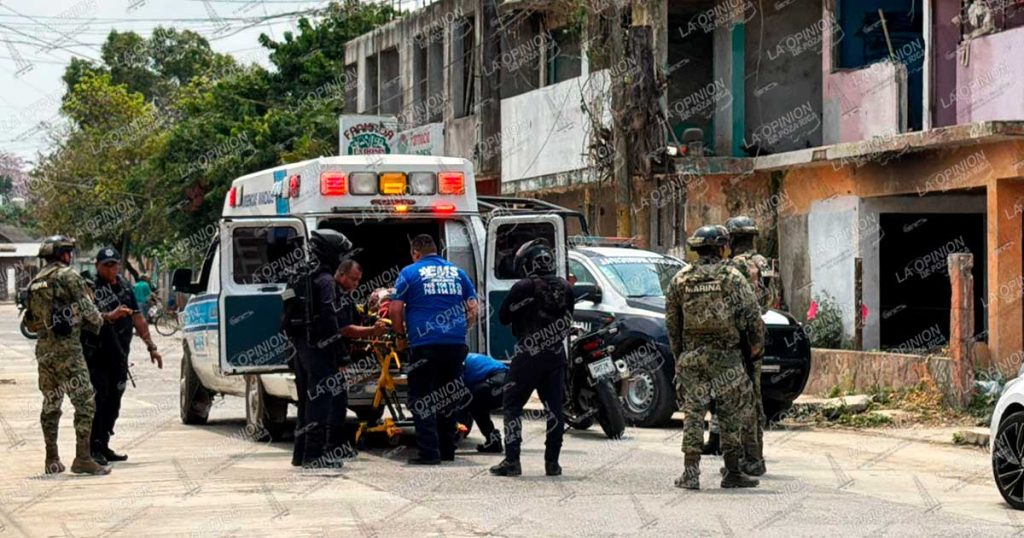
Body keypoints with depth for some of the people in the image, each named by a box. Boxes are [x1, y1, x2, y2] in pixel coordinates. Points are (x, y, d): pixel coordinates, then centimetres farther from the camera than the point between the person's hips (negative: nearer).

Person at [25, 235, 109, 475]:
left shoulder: (35, 283, 14)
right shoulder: (68, 276, -8)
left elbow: (31, 323, 16)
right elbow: (89, 311, -8)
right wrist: (97, 323, 11)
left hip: (43, 349, 8)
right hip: (67, 348, -7)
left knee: (50, 404, 13)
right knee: (85, 402, -6)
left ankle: (52, 460, 15)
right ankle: (82, 458, -12)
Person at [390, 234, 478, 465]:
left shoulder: (410, 273, 2)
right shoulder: (457, 272, 13)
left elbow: (395, 309, -2)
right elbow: (473, 308, 11)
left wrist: (401, 333, 13)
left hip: (424, 344, -4)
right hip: (456, 343, 4)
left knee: (422, 400, 1)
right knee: (448, 396, 15)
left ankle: (429, 452, -7)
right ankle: (447, 450, 19)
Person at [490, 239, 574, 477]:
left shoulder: (524, 288, -12)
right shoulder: (565, 287, 5)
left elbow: (503, 316, -3)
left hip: (529, 356, -5)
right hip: (556, 355, 5)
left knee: (512, 405, 2)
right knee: (554, 408, 9)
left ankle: (512, 460, -5)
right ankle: (552, 462, 9)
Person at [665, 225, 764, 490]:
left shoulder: (680, 280, 4)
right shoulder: (732, 278, -6)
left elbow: (671, 322, 8)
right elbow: (752, 315, -6)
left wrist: (678, 353, 18)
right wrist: (757, 343, 9)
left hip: (691, 357, 3)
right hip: (726, 357, -3)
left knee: (693, 413, 6)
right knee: (731, 415, 5)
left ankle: (690, 473, 2)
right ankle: (732, 472, 8)